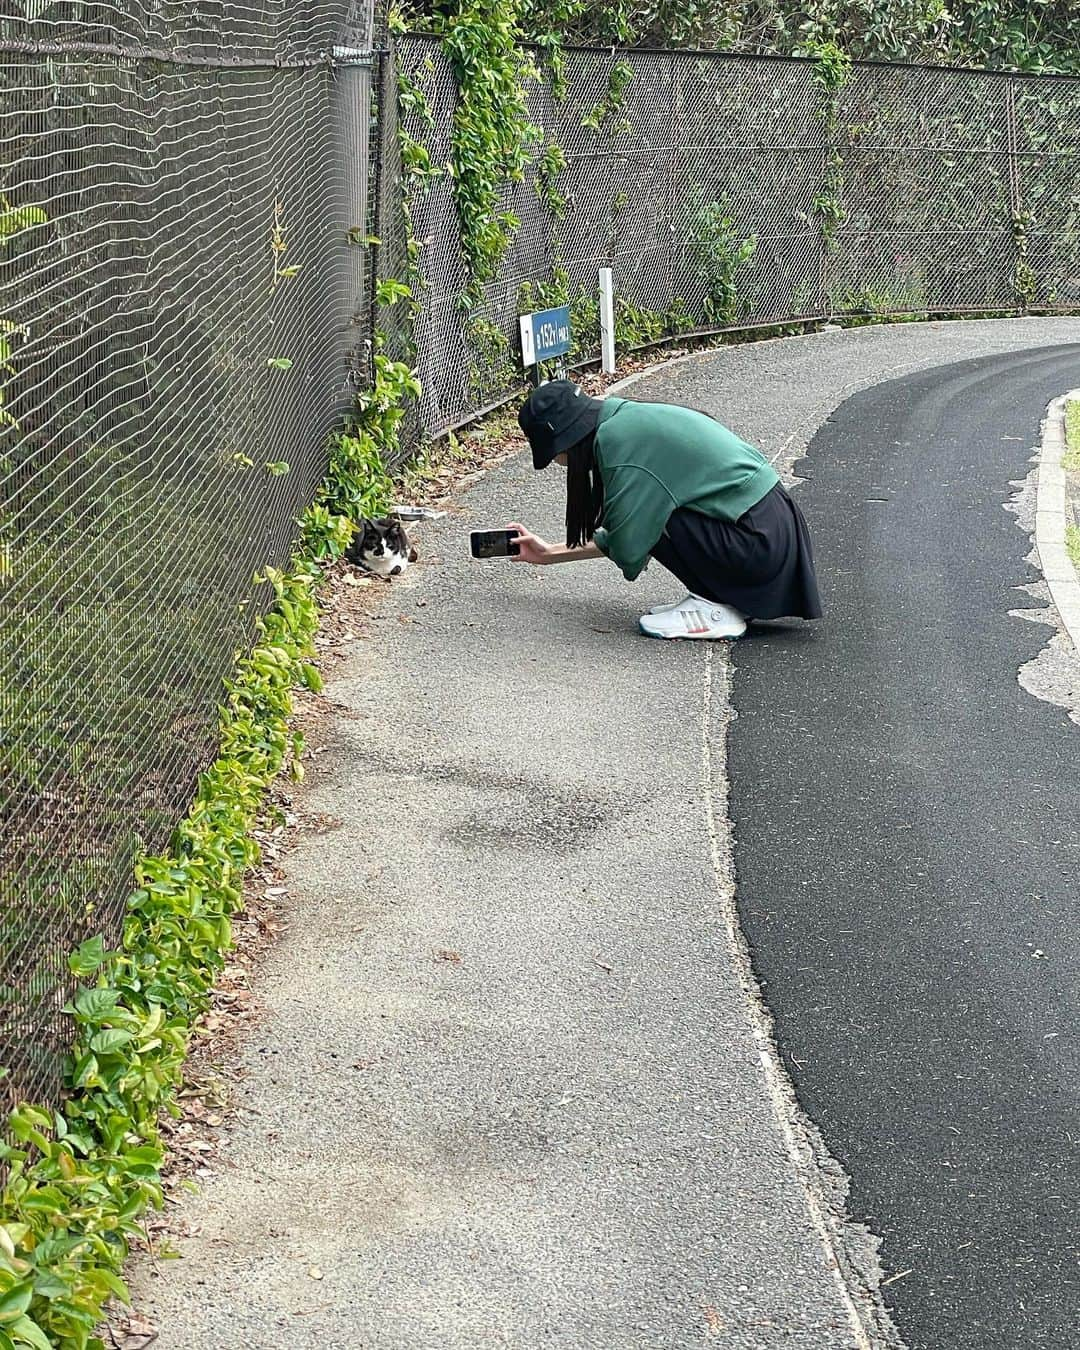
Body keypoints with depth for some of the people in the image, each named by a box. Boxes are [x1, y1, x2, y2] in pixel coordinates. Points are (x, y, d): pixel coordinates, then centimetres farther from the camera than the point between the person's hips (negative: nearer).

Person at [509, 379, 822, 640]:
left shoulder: (617, 438, -15)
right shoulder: (627, 420, 15)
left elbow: (627, 548, -17)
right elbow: (626, 536, 24)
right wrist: (550, 554, 31)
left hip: (757, 543, -10)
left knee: (645, 511, -12)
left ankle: (714, 608, -4)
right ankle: (725, 597, 12)